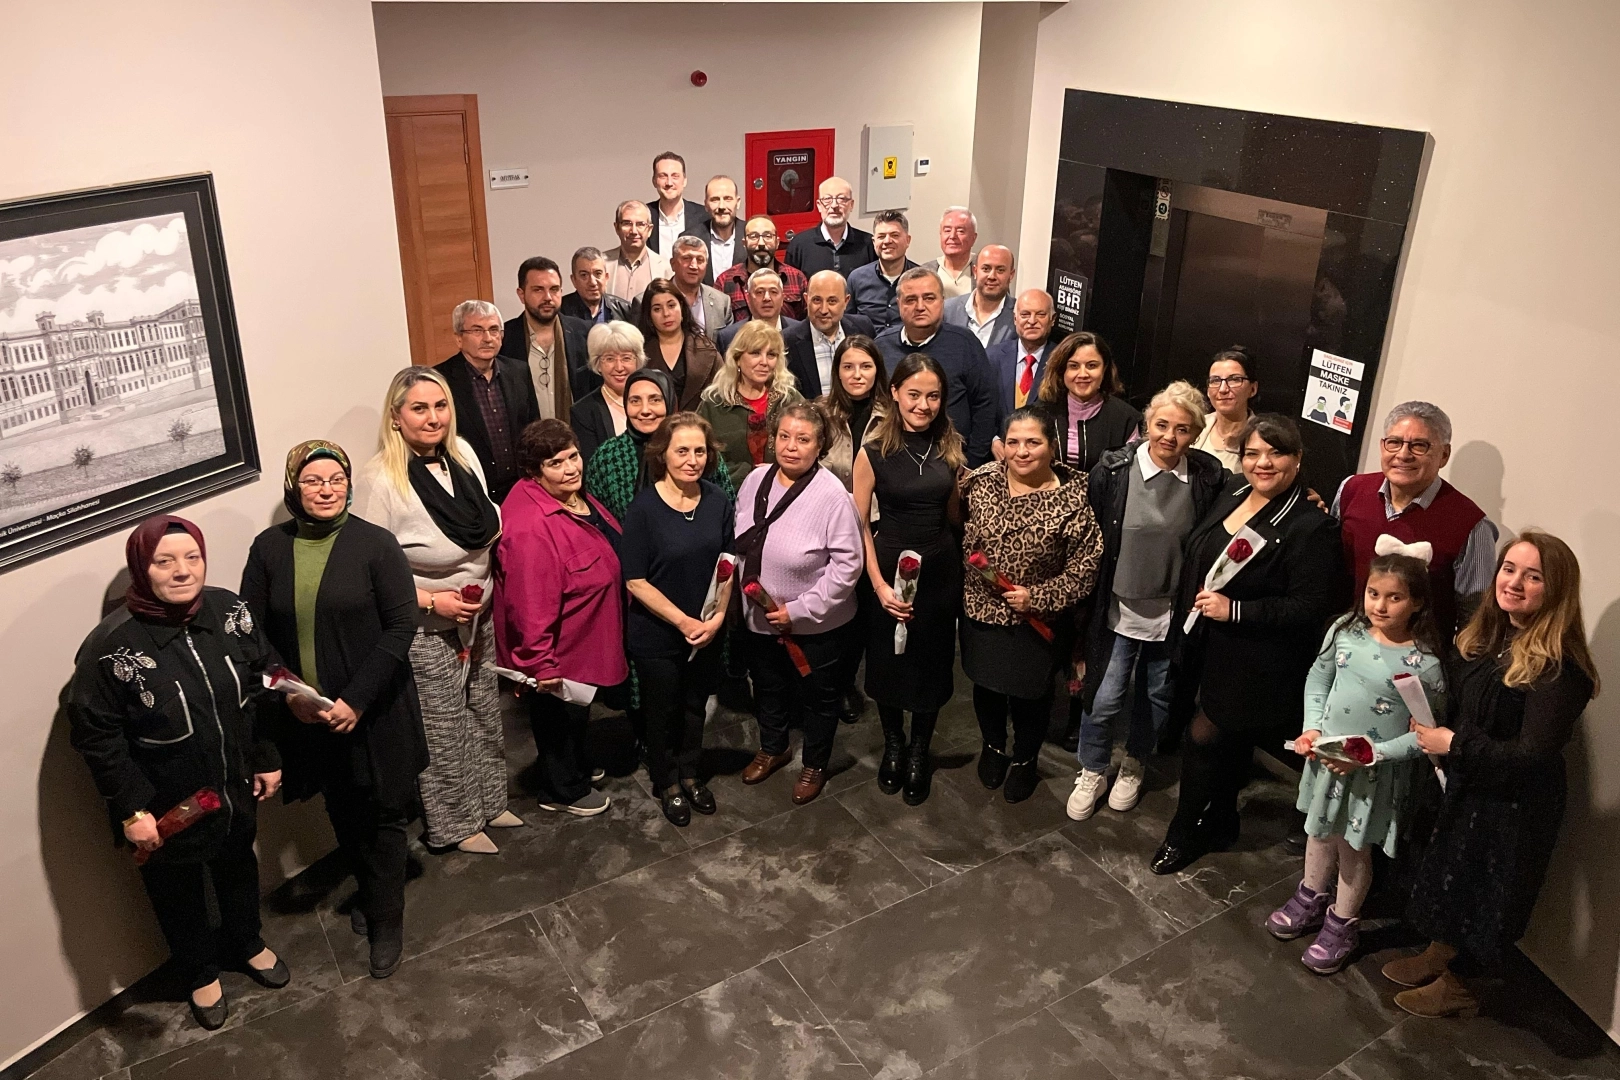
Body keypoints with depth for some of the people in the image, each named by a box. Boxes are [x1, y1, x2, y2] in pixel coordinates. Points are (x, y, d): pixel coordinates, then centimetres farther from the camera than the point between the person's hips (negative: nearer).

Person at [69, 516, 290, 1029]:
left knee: (239, 867, 28)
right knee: (178, 891, 22)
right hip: (166, 807, -4)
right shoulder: (111, 646, -26)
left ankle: (246, 944, 57)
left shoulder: (229, 609, -13)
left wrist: (267, 758, 4)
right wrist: (130, 808, -17)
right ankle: (200, 974, 49)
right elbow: (95, 735, -17)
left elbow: (260, 688, 0)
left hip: (235, 790, 4)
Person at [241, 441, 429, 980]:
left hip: (373, 711, -3)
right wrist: (287, 695, -11)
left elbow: (401, 626, -13)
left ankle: (386, 920, 24)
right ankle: (368, 891, 44)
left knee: (381, 814, 7)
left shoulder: (375, 543, -11)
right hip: (305, 713, 3)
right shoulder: (269, 548, -1)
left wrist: (356, 700, -18)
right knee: (342, 812, 20)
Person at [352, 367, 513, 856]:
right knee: (443, 729, 11)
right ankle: (453, 824, 32)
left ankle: (488, 801, 44)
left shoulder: (462, 452, -3)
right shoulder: (379, 479, -23)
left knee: (484, 714, 22)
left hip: (479, 616, 7)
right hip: (425, 629, -7)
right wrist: (432, 601, -22)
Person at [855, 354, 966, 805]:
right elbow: (859, 525, -9)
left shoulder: (950, 448, 0)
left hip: (940, 569, 2)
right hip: (890, 567, -2)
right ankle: (893, 746, 38)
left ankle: (919, 755, 34)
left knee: (931, 664, 12)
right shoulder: (873, 453, -10)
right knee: (888, 662, 12)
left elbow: (954, 514, 12)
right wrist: (879, 585, -14)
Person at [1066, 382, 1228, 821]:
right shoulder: (1113, 469, -14)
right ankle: (1092, 773, 27)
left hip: (1174, 611, 2)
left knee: (1157, 697, 18)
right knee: (1104, 698, 2)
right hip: (1118, 607, -2)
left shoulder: (1209, 477, -9)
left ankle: (1133, 767, 43)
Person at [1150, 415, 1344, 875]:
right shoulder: (1232, 494, 3)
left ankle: (1184, 833, 22)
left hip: (1254, 666, -7)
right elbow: (1197, 560, 13)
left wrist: (1234, 610, -23)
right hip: (1209, 649, 7)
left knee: (1204, 739, 0)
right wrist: (1185, 620, 7)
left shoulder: (1311, 527, -20)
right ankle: (1221, 824, 41)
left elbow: (1309, 608, -21)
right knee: (1228, 743, 22)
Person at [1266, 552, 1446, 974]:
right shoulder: (1346, 629, -9)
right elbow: (1317, 679, 4)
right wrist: (1312, 727, -7)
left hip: (1377, 771, -4)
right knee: (1320, 832, 24)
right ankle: (1312, 898, 49)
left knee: (1354, 848, 14)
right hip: (1325, 756, 4)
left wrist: (1375, 754, -23)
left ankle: (1342, 924, 37)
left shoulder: (1425, 661, -21)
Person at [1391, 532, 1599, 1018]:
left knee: (1486, 890, 13)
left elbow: (1530, 756, -27)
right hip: (1465, 783, 7)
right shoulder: (1486, 636, -3)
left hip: (1514, 804, -7)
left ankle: (1455, 983, 35)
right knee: (1449, 869, 24)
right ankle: (1438, 955, 47)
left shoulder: (1558, 668, -27)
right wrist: (1432, 733, -10)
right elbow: (1455, 703, 7)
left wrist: (1455, 745, -21)